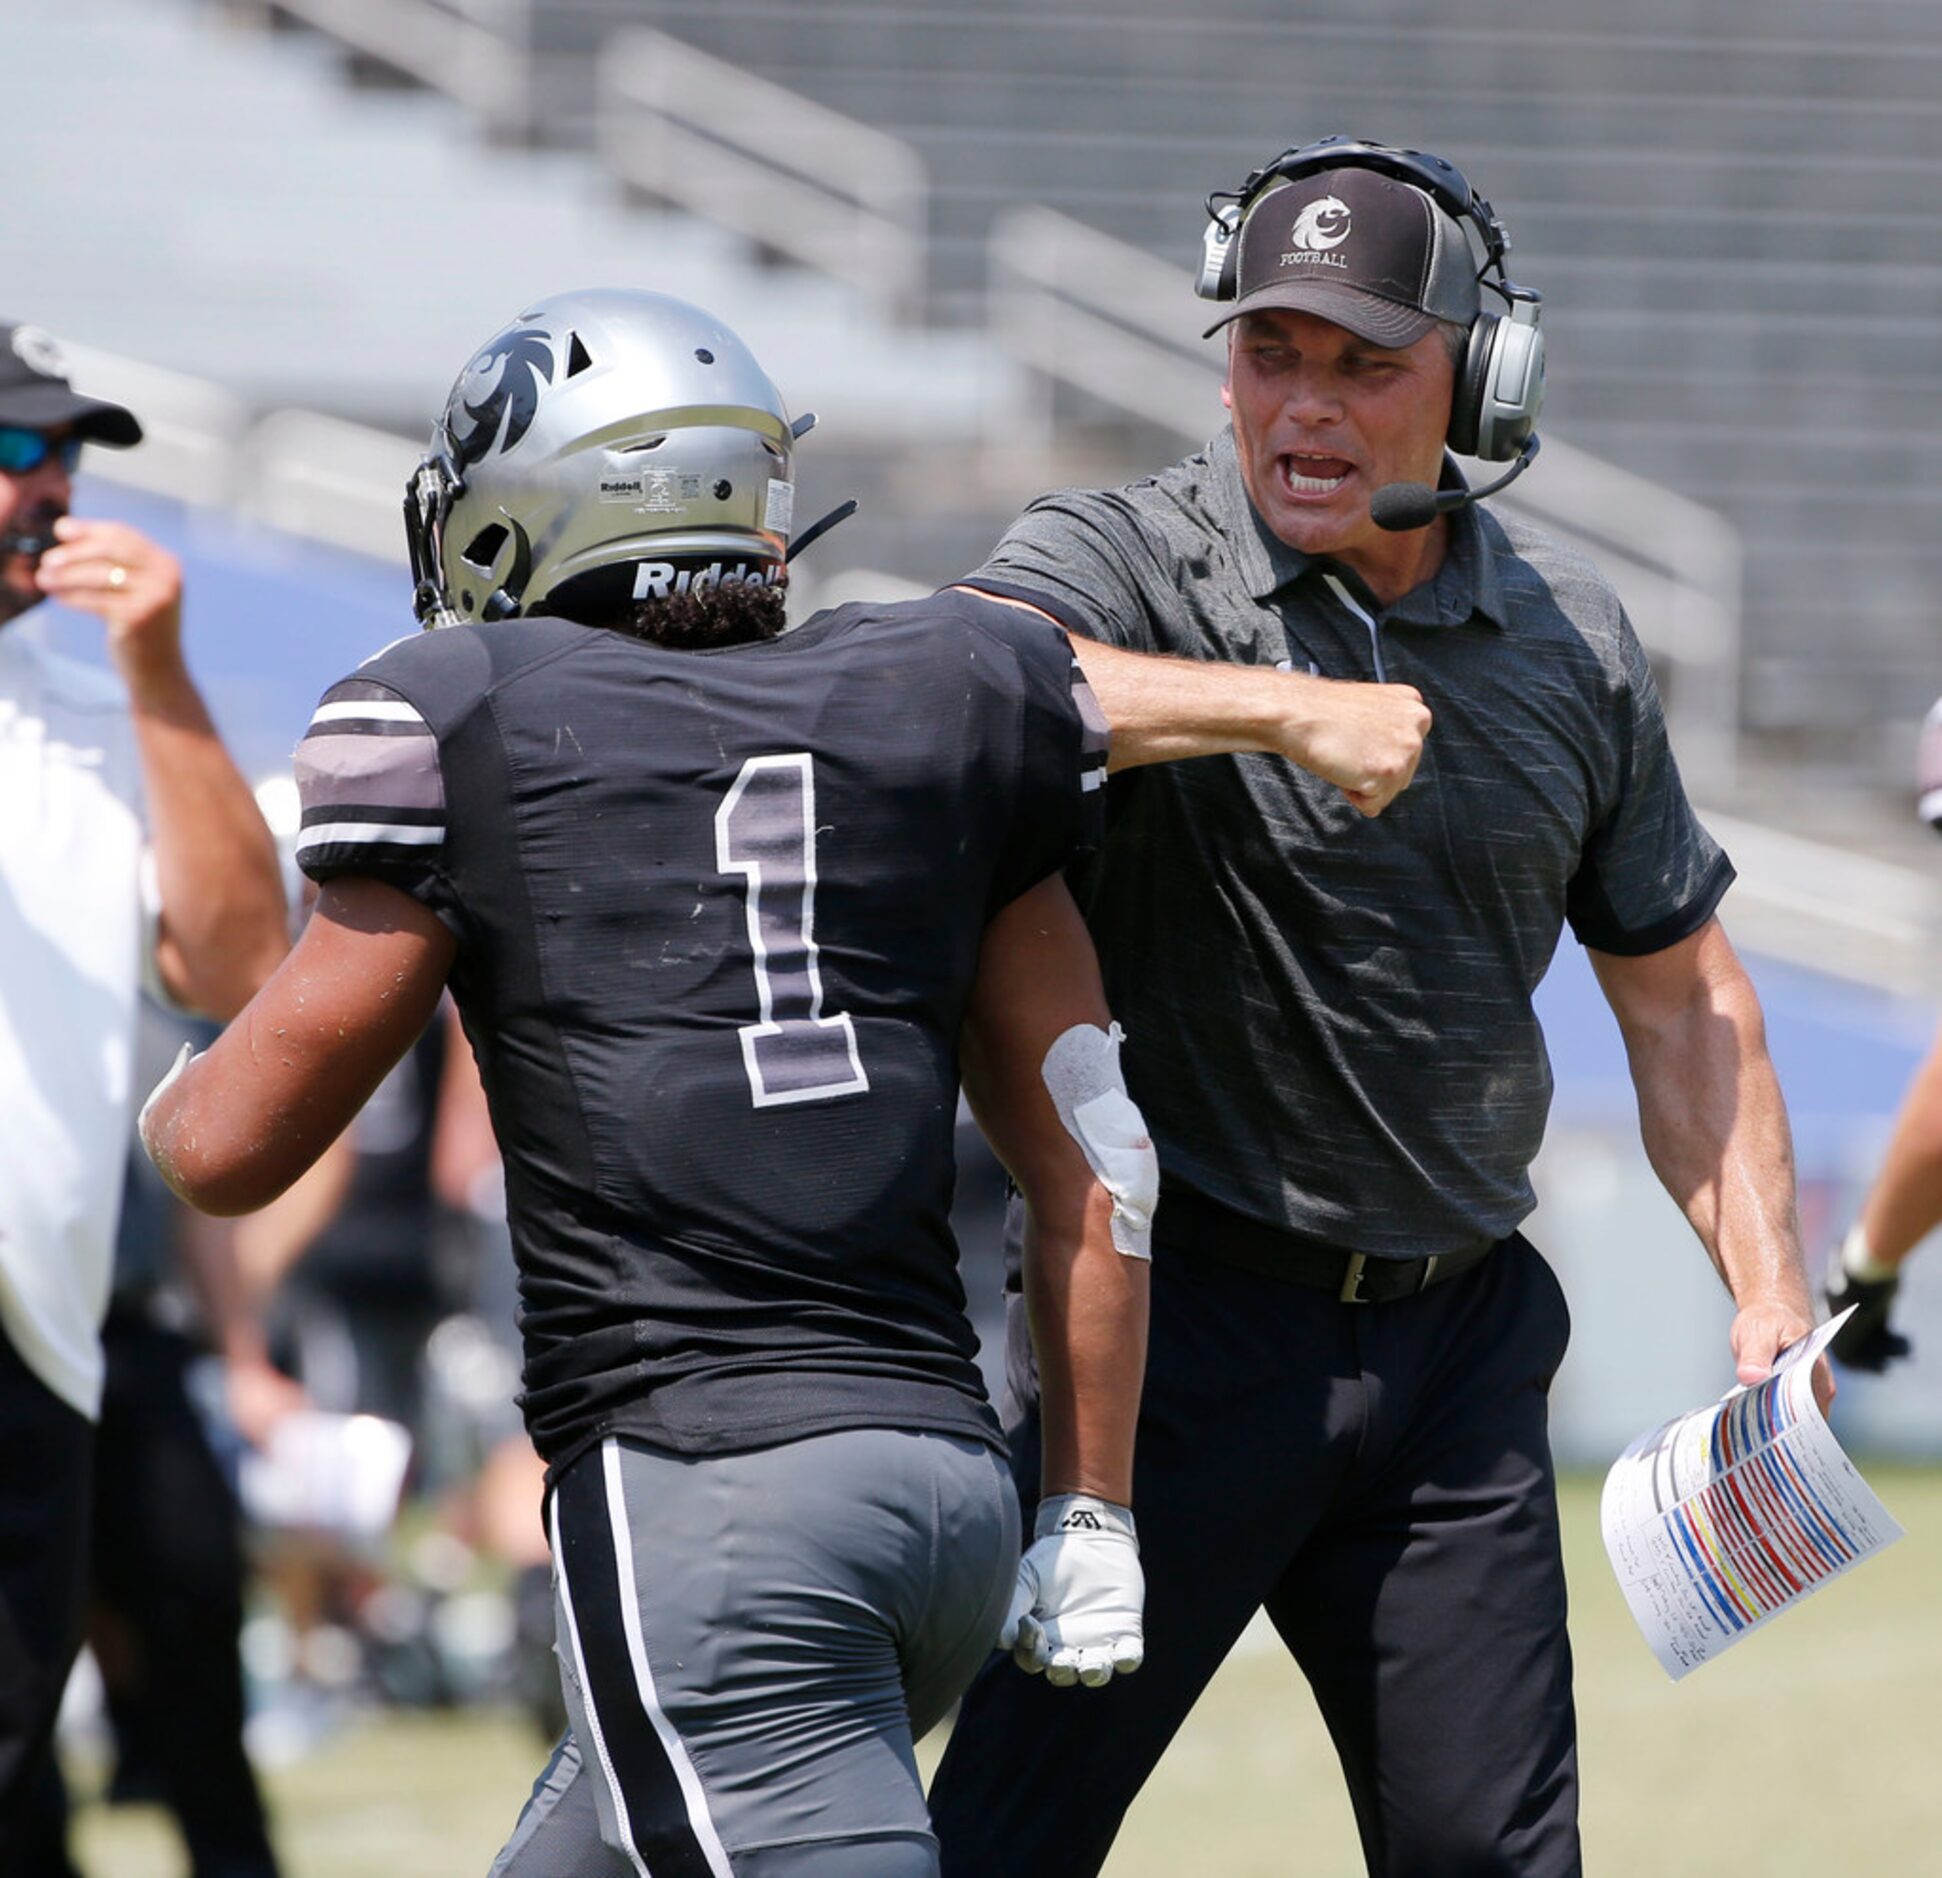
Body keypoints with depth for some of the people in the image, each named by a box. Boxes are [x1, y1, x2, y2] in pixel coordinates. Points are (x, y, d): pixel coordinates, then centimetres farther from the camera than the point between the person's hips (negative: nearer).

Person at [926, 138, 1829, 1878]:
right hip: (1185, 1324, -4)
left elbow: (1678, 989, 17)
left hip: (1454, 1344, 4)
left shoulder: (1568, 636, 7)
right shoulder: (1125, 562, -8)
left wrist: (1771, 1299, 7)